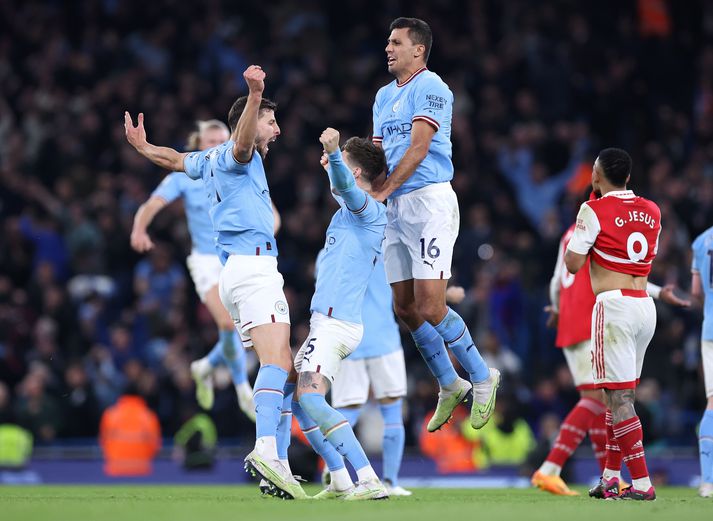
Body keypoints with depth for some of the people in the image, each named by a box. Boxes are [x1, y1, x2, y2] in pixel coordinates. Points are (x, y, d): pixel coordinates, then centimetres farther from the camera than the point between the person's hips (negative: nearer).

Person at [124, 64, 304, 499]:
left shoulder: (210, 159, 24)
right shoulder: (234, 155, -2)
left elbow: (176, 159, 41)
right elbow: (242, 143, -26)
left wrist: (142, 146, 59)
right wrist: (255, 95, -42)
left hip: (236, 271, 10)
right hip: (253, 264, -10)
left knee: (280, 366, 5)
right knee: (277, 361, -24)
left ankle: (271, 463, -3)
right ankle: (266, 450, -42)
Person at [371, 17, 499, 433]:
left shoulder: (431, 88, -7)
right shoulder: (385, 95, 20)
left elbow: (418, 148, -16)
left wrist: (382, 191, -19)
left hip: (429, 200, -8)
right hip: (397, 208, 9)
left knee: (429, 307, -15)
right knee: (406, 308, 6)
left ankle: (482, 376, 3)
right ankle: (450, 385, 20)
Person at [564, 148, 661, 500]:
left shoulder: (594, 211, -7)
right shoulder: (651, 211, 12)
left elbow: (573, 264, -7)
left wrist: (576, 234, 12)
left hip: (613, 303, -7)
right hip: (646, 304, 7)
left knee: (619, 396, -9)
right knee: (620, 395, 17)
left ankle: (642, 482, -16)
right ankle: (611, 478, 20)